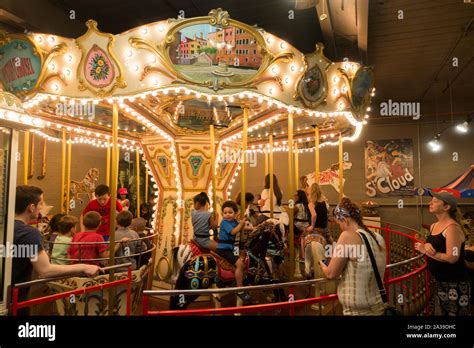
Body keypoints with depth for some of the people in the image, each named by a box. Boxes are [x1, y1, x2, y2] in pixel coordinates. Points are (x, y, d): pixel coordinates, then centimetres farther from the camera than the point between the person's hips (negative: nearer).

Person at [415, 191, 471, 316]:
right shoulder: (433, 226, 6)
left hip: (455, 284, -9)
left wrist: (426, 251, -16)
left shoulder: (452, 227, -20)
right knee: (440, 313, 19)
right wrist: (426, 246, -7)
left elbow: (452, 258, -26)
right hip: (440, 282, 9)